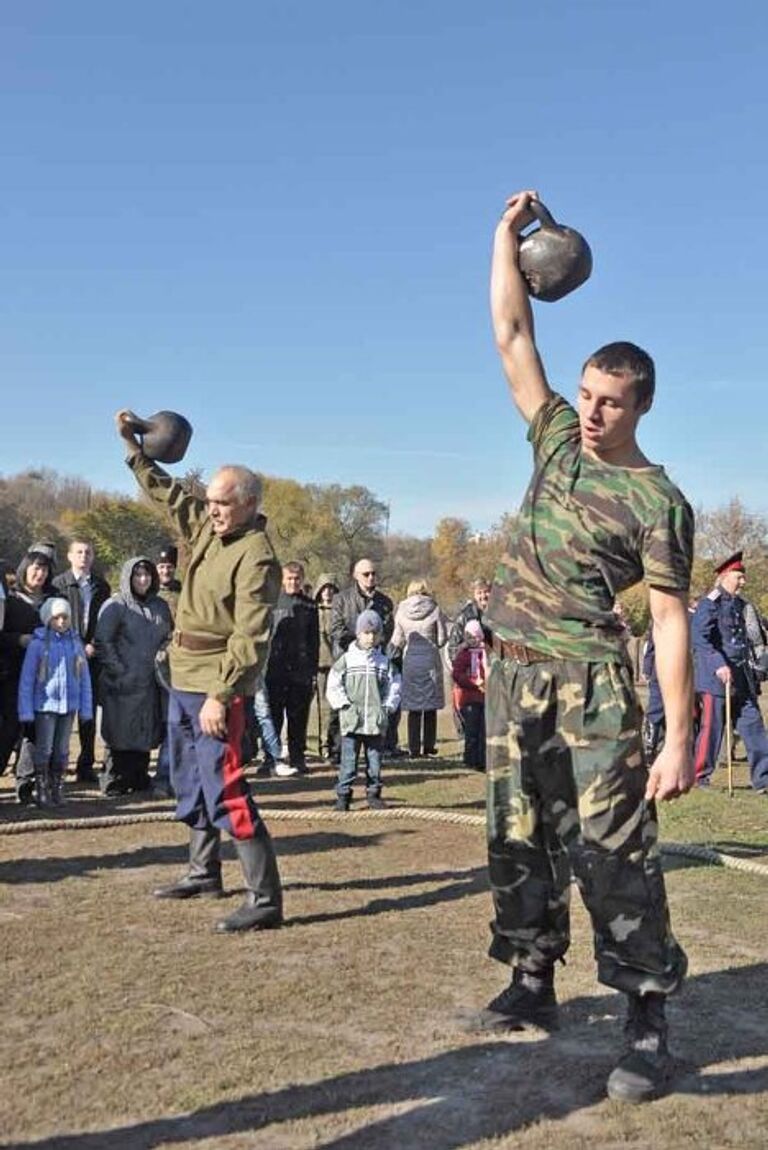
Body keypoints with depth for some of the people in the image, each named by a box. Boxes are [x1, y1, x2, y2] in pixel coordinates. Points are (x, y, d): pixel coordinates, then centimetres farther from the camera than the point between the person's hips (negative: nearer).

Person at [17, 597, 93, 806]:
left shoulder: (75, 643, 3)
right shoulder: (38, 644, -6)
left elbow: (84, 677, 7)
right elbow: (26, 679, -5)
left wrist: (86, 708, 4)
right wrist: (26, 710, -8)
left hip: (69, 705, 3)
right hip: (45, 705, -3)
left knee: (62, 750, 10)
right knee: (44, 749, 1)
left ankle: (56, 789, 20)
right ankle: (41, 791, 11)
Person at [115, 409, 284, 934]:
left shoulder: (256, 556, -19)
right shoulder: (206, 526, 7)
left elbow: (251, 639, -24)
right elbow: (167, 492, 24)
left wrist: (220, 694, -28)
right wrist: (134, 444, 22)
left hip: (216, 686, -10)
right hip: (184, 680, 10)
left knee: (226, 791, -13)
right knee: (191, 782, 20)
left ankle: (265, 900, -8)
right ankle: (203, 872, 36)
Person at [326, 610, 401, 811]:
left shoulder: (384, 662, 8)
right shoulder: (347, 659, 2)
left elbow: (394, 685, 12)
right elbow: (333, 685, 2)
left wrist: (387, 706, 3)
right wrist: (343, 704, -5)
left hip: (376, 721, 2)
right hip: (351, 720, -2)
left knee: (374, 759, 8)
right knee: (348, 760, -2)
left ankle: (373, 794, 18)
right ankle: (343, 795, 5)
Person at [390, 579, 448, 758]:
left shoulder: (401, 611, -1)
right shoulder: (434, 610, -5)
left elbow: (397, 641, 2)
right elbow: (442, 638, 0)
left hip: (410, 660, 1)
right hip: (430, 660, -1)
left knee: (413, 707, 7)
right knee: (431, 706, 10)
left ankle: (414, 748, 5)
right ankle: (429, 745, 13)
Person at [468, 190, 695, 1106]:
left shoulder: (657, 502, -7)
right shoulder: (559, 438, 8)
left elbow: (671, 622, -10)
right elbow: (511, 333, 11)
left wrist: (679, 740, -15)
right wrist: (508, 232, 11)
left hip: (589, 677, -6)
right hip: (513, 669, 6)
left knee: (611, 846, -6)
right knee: (519, 837, 12)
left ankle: (648, 1021, 3)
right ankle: (532, 983, 26)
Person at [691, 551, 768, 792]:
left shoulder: (738, 604, 15)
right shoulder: (710, 603, -10)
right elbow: (699, 638, -20)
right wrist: (719, 665, -27)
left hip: (741, 678, 8)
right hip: (715, 677, -8)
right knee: (711, 727, 0)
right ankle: (699, 775, 12)